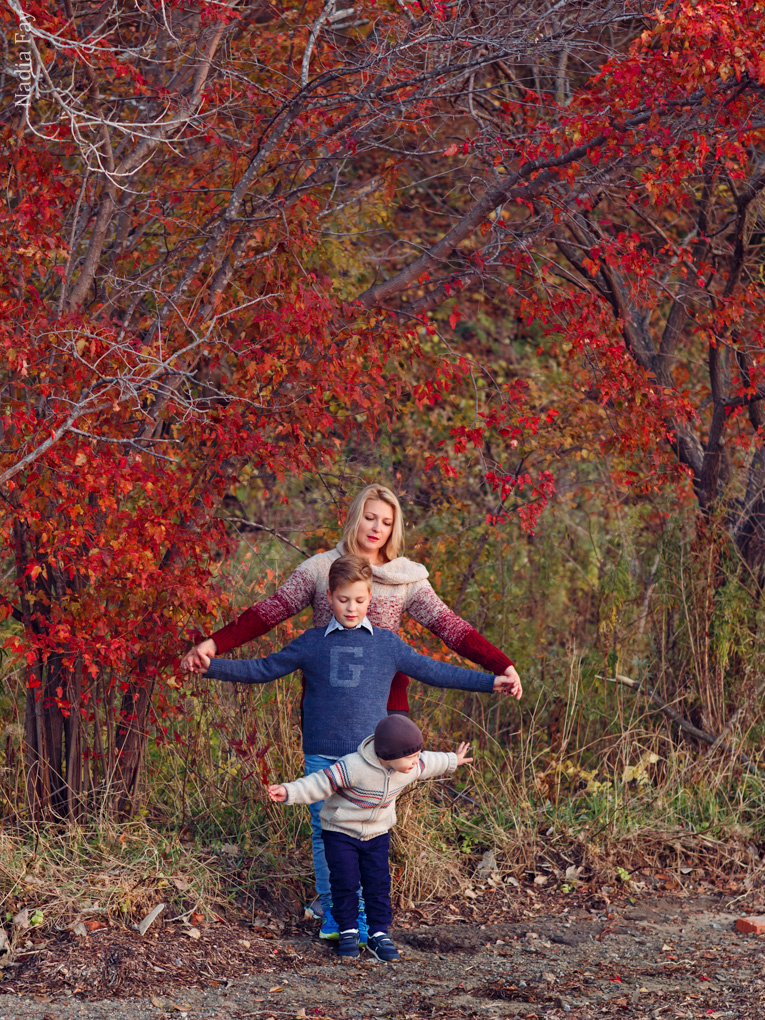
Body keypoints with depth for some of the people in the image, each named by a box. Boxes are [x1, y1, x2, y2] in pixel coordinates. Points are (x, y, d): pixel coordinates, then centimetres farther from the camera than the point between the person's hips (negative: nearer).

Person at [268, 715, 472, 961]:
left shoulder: (411, 767, -12)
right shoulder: (353, 767, -33)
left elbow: (430, 763, 12)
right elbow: (319, 784, -31)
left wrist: (453, 761, 29)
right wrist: (288, 793, -41)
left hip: (377, 834, 5)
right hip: (341, 832, -5)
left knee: (378, 884, 2)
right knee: (345, 883, -4)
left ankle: (379, 934, 13)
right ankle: (348, 932, 14)